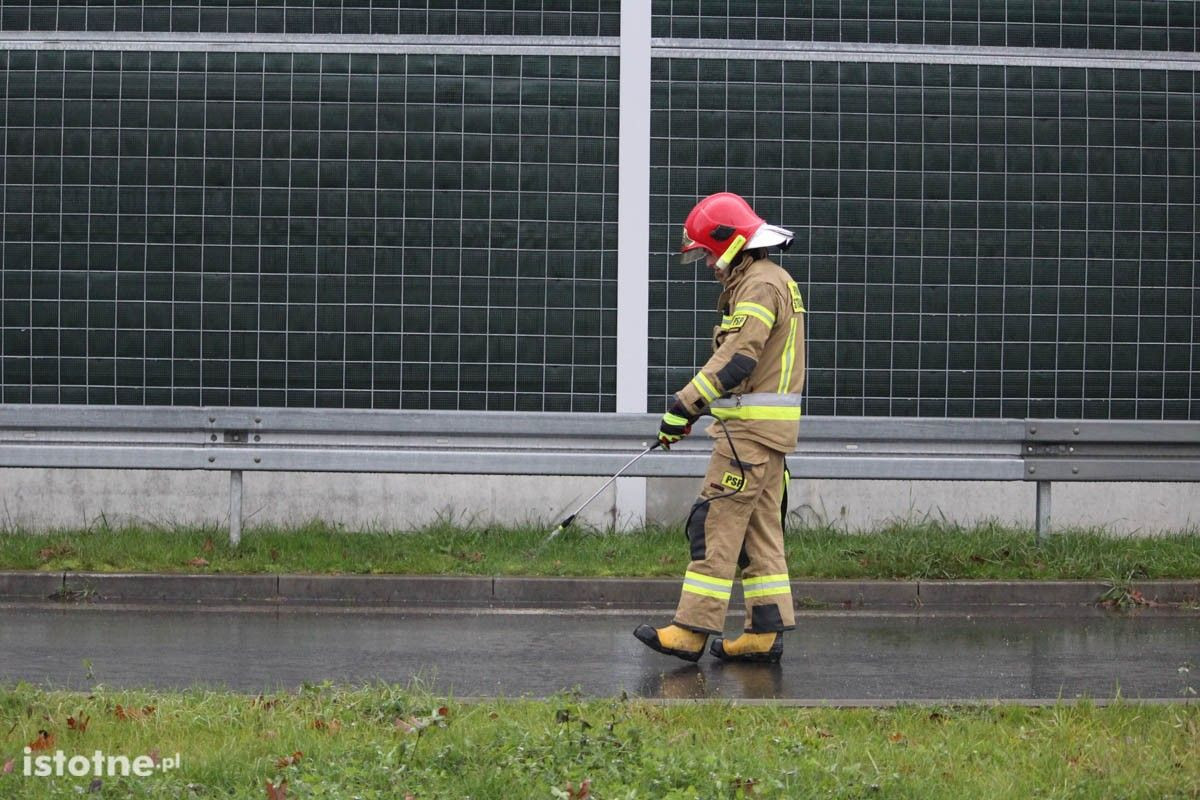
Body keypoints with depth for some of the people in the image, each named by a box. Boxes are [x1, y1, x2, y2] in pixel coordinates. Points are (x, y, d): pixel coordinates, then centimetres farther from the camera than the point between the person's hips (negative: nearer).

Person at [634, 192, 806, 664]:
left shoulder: (761, 285, -15)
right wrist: (692, 406, 23)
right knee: (758, 529, 10)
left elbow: (738, 359, -25)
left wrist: (686, 404, -25)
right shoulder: (761, 282, 20)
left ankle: (692, 630, -10)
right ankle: (767, 633, 11)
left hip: (754, 429, -11)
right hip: (764, 428, 11)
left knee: (716, 524, -10)